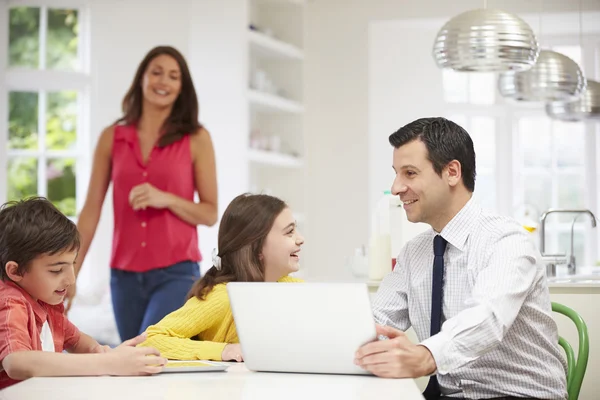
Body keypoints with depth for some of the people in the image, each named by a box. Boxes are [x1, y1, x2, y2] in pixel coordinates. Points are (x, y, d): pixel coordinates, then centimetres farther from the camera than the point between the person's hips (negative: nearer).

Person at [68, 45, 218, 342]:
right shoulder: (111, 138, 6)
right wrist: (70, 274, 2)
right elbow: (91, 211, 6)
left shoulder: (196, 138, 0)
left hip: (176, 273, -3)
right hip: (125, 275, 3)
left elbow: (210, 213, 2)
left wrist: (166, 199, -16)